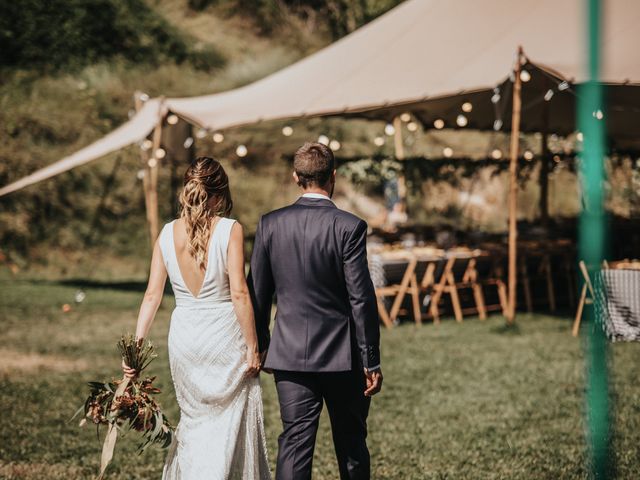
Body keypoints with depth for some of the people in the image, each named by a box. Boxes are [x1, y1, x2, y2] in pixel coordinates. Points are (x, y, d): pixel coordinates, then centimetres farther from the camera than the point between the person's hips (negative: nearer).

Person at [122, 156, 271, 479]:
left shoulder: (168, 233, 0)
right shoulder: (230, 230, -11)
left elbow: (152, 294, 0)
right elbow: (239, 293, -15)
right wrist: (252, 346, -8)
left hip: (183, 338, 4)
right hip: (225, 339, -4)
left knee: (195, 418, 20)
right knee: (228, 424, 8)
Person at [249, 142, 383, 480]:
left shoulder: (270, 224, -1)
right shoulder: (349, 227, -12)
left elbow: (258, 294, 5)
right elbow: (361, 298, -12)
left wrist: (259, 346, 17)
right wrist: (371, 362, -5)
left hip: (289, 354, 3)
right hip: (341, 355, -2)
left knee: (294, 442, 3)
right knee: (351, 444, 12)